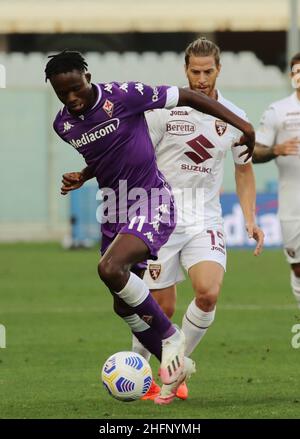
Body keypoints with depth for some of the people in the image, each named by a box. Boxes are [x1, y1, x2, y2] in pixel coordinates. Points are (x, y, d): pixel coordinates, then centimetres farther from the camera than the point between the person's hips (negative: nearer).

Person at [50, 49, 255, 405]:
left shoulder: (123, 96, -16)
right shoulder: (64, 124, 3)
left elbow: (187, 97, -10)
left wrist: (240, 123, -11)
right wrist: (81, 177, 11)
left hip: (152, 205, -7)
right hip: (115, 211, 7)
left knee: (110, 269, -30)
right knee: (124, 305, 10)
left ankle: (170, 337, -10)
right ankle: (176, 366, 30)